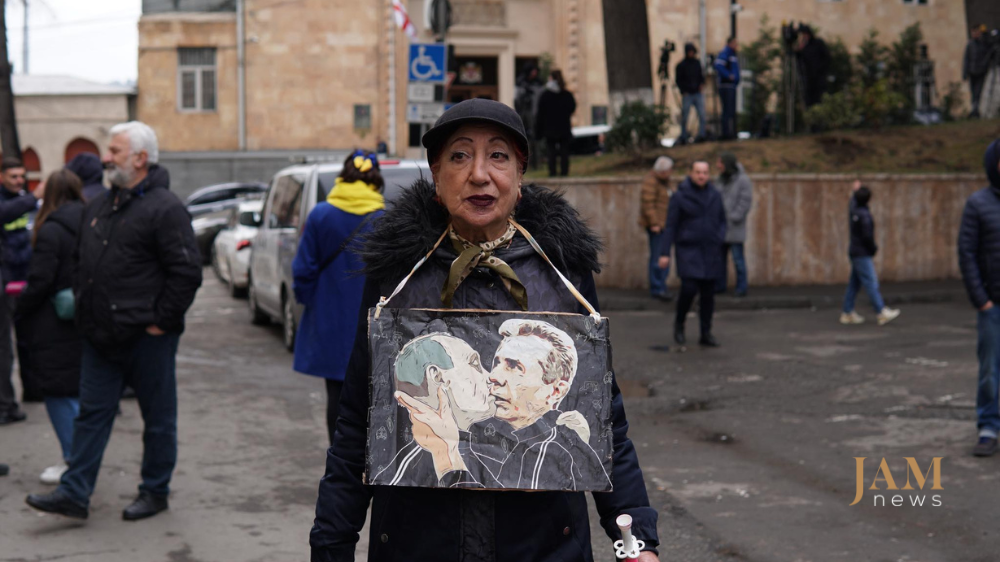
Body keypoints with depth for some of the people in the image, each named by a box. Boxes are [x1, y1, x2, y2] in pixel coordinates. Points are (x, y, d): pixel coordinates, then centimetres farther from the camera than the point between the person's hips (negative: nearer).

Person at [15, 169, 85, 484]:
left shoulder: (51, 230, -14)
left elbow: (40, 281, -15)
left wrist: (20, 313, -2)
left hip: (55, 328, -7)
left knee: (58, 392, 1)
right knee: (79, 392, 15)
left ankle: (73, 461, 2)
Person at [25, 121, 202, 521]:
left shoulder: (164, 208, -13)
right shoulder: (100, 206, 13)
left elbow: (187, 272, -16)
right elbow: (82, 261, 24)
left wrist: (161, 320, -15)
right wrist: (84, 310, 15)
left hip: (146, 337, -8)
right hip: (102, 337, 8)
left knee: (158, 417, 6)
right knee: (93, 413, 7)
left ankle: (154, 492, 18)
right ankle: (74, 493, 9)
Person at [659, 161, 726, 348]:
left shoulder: (715, 195, 8)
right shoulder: (680, 196, -4)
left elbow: (722, 220, 17)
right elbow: (670, 226, -3)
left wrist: (720, 239, -2)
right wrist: (665, 253, -7)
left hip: (711, 252, 4)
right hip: (688, 250, -4)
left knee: (708, 293, 4)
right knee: (689, 289, -15)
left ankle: (706, 334, 13)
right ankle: (679, 324, 10)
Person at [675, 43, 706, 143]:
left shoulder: (697, 63, 12)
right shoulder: (681, 65, -1)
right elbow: (678, 80, 0)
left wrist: (702, 84, 1)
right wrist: (684, 91, -10)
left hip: (698, 93, 3)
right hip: (687, 94, -3)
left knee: (702, 114, -7)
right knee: (684, 116, 0)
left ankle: (701, 134, -3)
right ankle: (683, 136, 11)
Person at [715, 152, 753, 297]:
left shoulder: (743, 180, -9)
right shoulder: (722, 179, 12)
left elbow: (745, 202, -14)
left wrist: (734, 218, -17)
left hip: (734, 228, -7)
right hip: (721, 226, 7)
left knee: (737, 258, -5)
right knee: (719, 257, 10)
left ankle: (741, 288, 1)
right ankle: (720, 285, 19)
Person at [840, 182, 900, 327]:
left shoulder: (854, 209, 5)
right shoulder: (864, 215, -20)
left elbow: (855, 201, 31)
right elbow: (867, 236, -21)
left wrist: (856, 190, 44)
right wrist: (874, 249, -7)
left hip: (856, 253, 9)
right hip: (862, 254, -9)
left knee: (854, 284, 12)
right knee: (871, 283, -11)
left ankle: (847, 313, 14)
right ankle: (882, 313, -14)